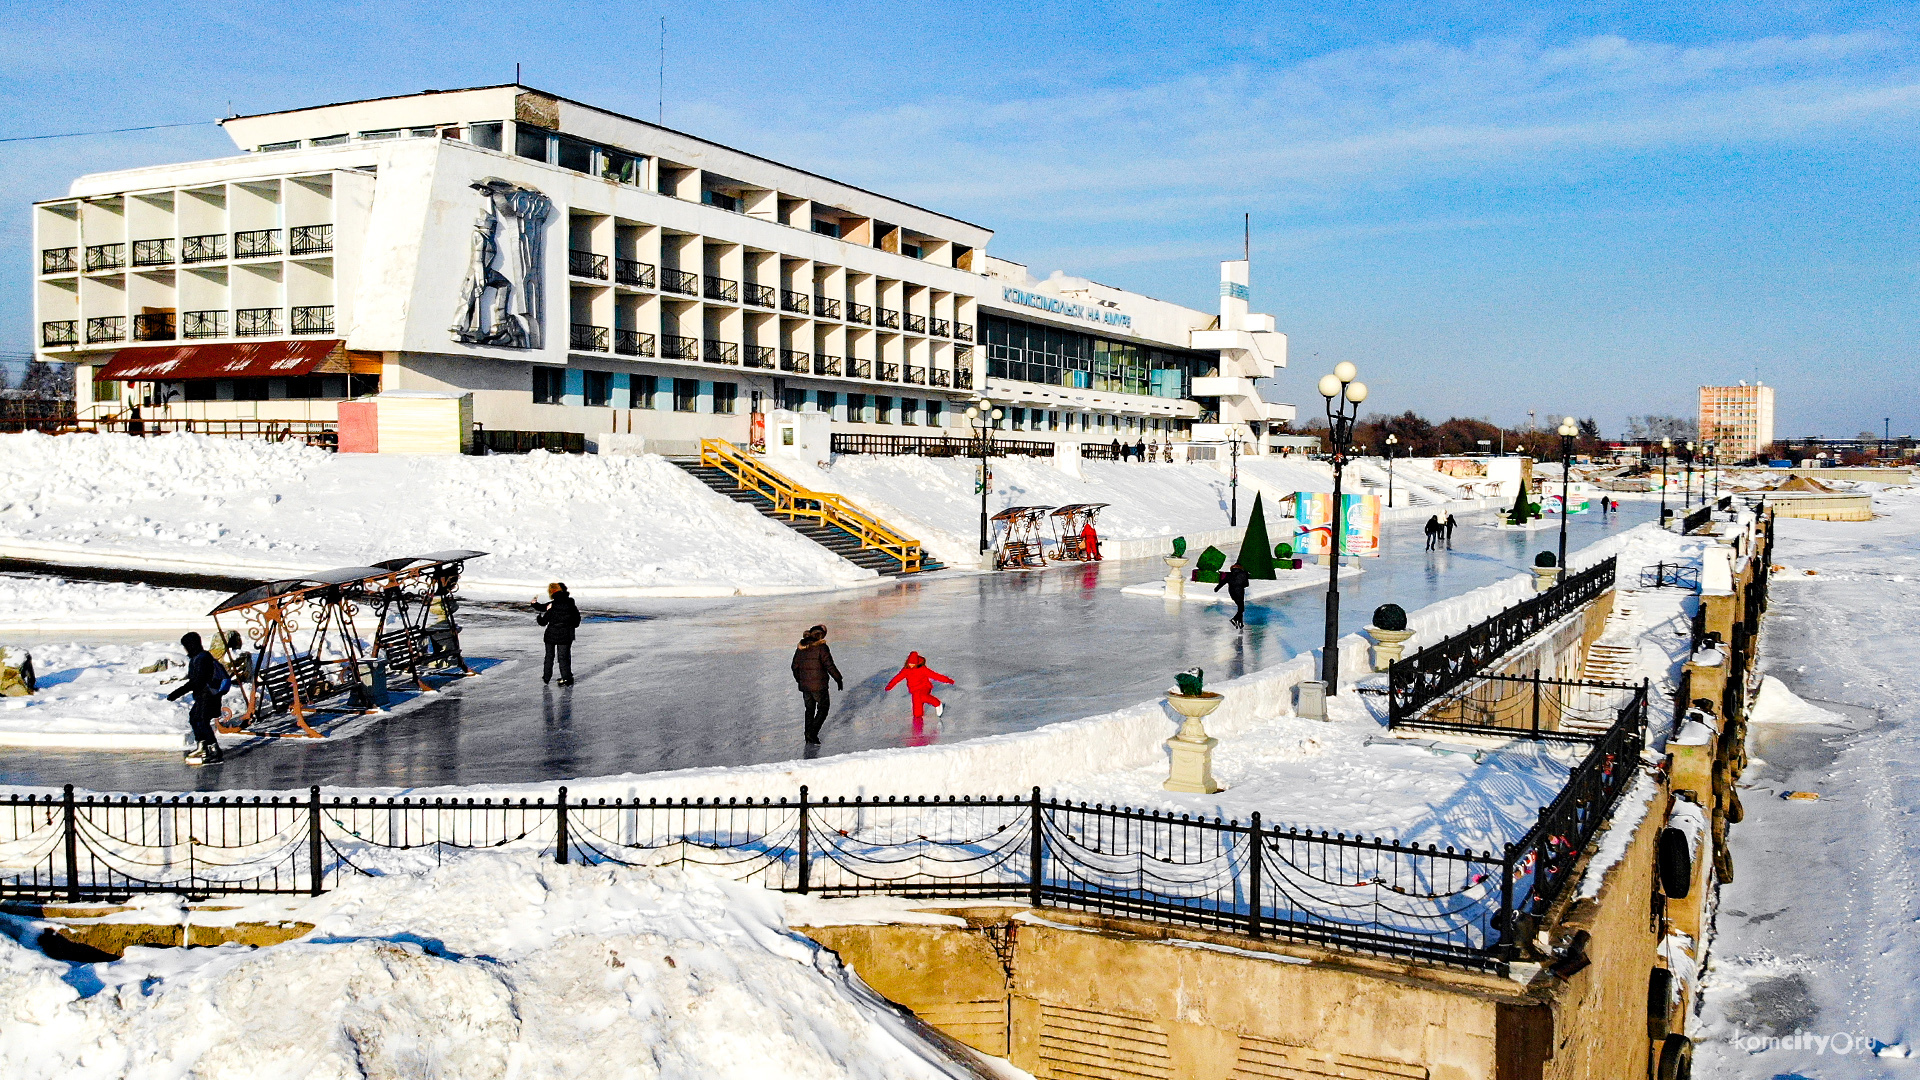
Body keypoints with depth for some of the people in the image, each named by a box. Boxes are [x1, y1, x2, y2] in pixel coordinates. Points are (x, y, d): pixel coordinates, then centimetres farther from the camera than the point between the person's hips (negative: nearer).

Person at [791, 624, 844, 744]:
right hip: (819, 685, -6)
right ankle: (813, 733, -3)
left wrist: (799, 681, 26)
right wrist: (838, 679, -6)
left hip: (804, 685, 6)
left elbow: (795, 666, 12)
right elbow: (829, 665, -16)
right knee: (823, 708, 9)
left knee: (810, 709, 21)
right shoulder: (821, 647, -14)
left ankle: (808, 736, 24)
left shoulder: (801, 648, 6)